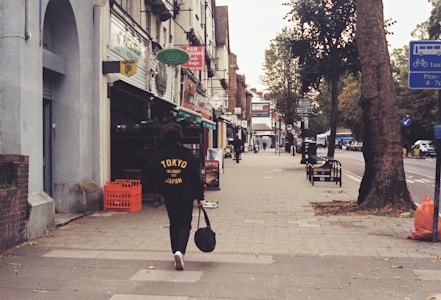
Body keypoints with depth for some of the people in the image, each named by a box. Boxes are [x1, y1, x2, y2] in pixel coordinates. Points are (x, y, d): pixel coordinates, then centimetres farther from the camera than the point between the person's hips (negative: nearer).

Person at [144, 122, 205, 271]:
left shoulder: (158, 155, -4)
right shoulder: (188, 155, -9)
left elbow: (148, 175, 2)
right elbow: (197, 177, -7)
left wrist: (158, 188, 18)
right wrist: (200, 197, 0)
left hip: (168, 196, 2)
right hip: (186, 196, -2)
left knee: (174, 224, 18)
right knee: (185, 225, 6)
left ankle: (176, 253, 21)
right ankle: (180, 251, -15)